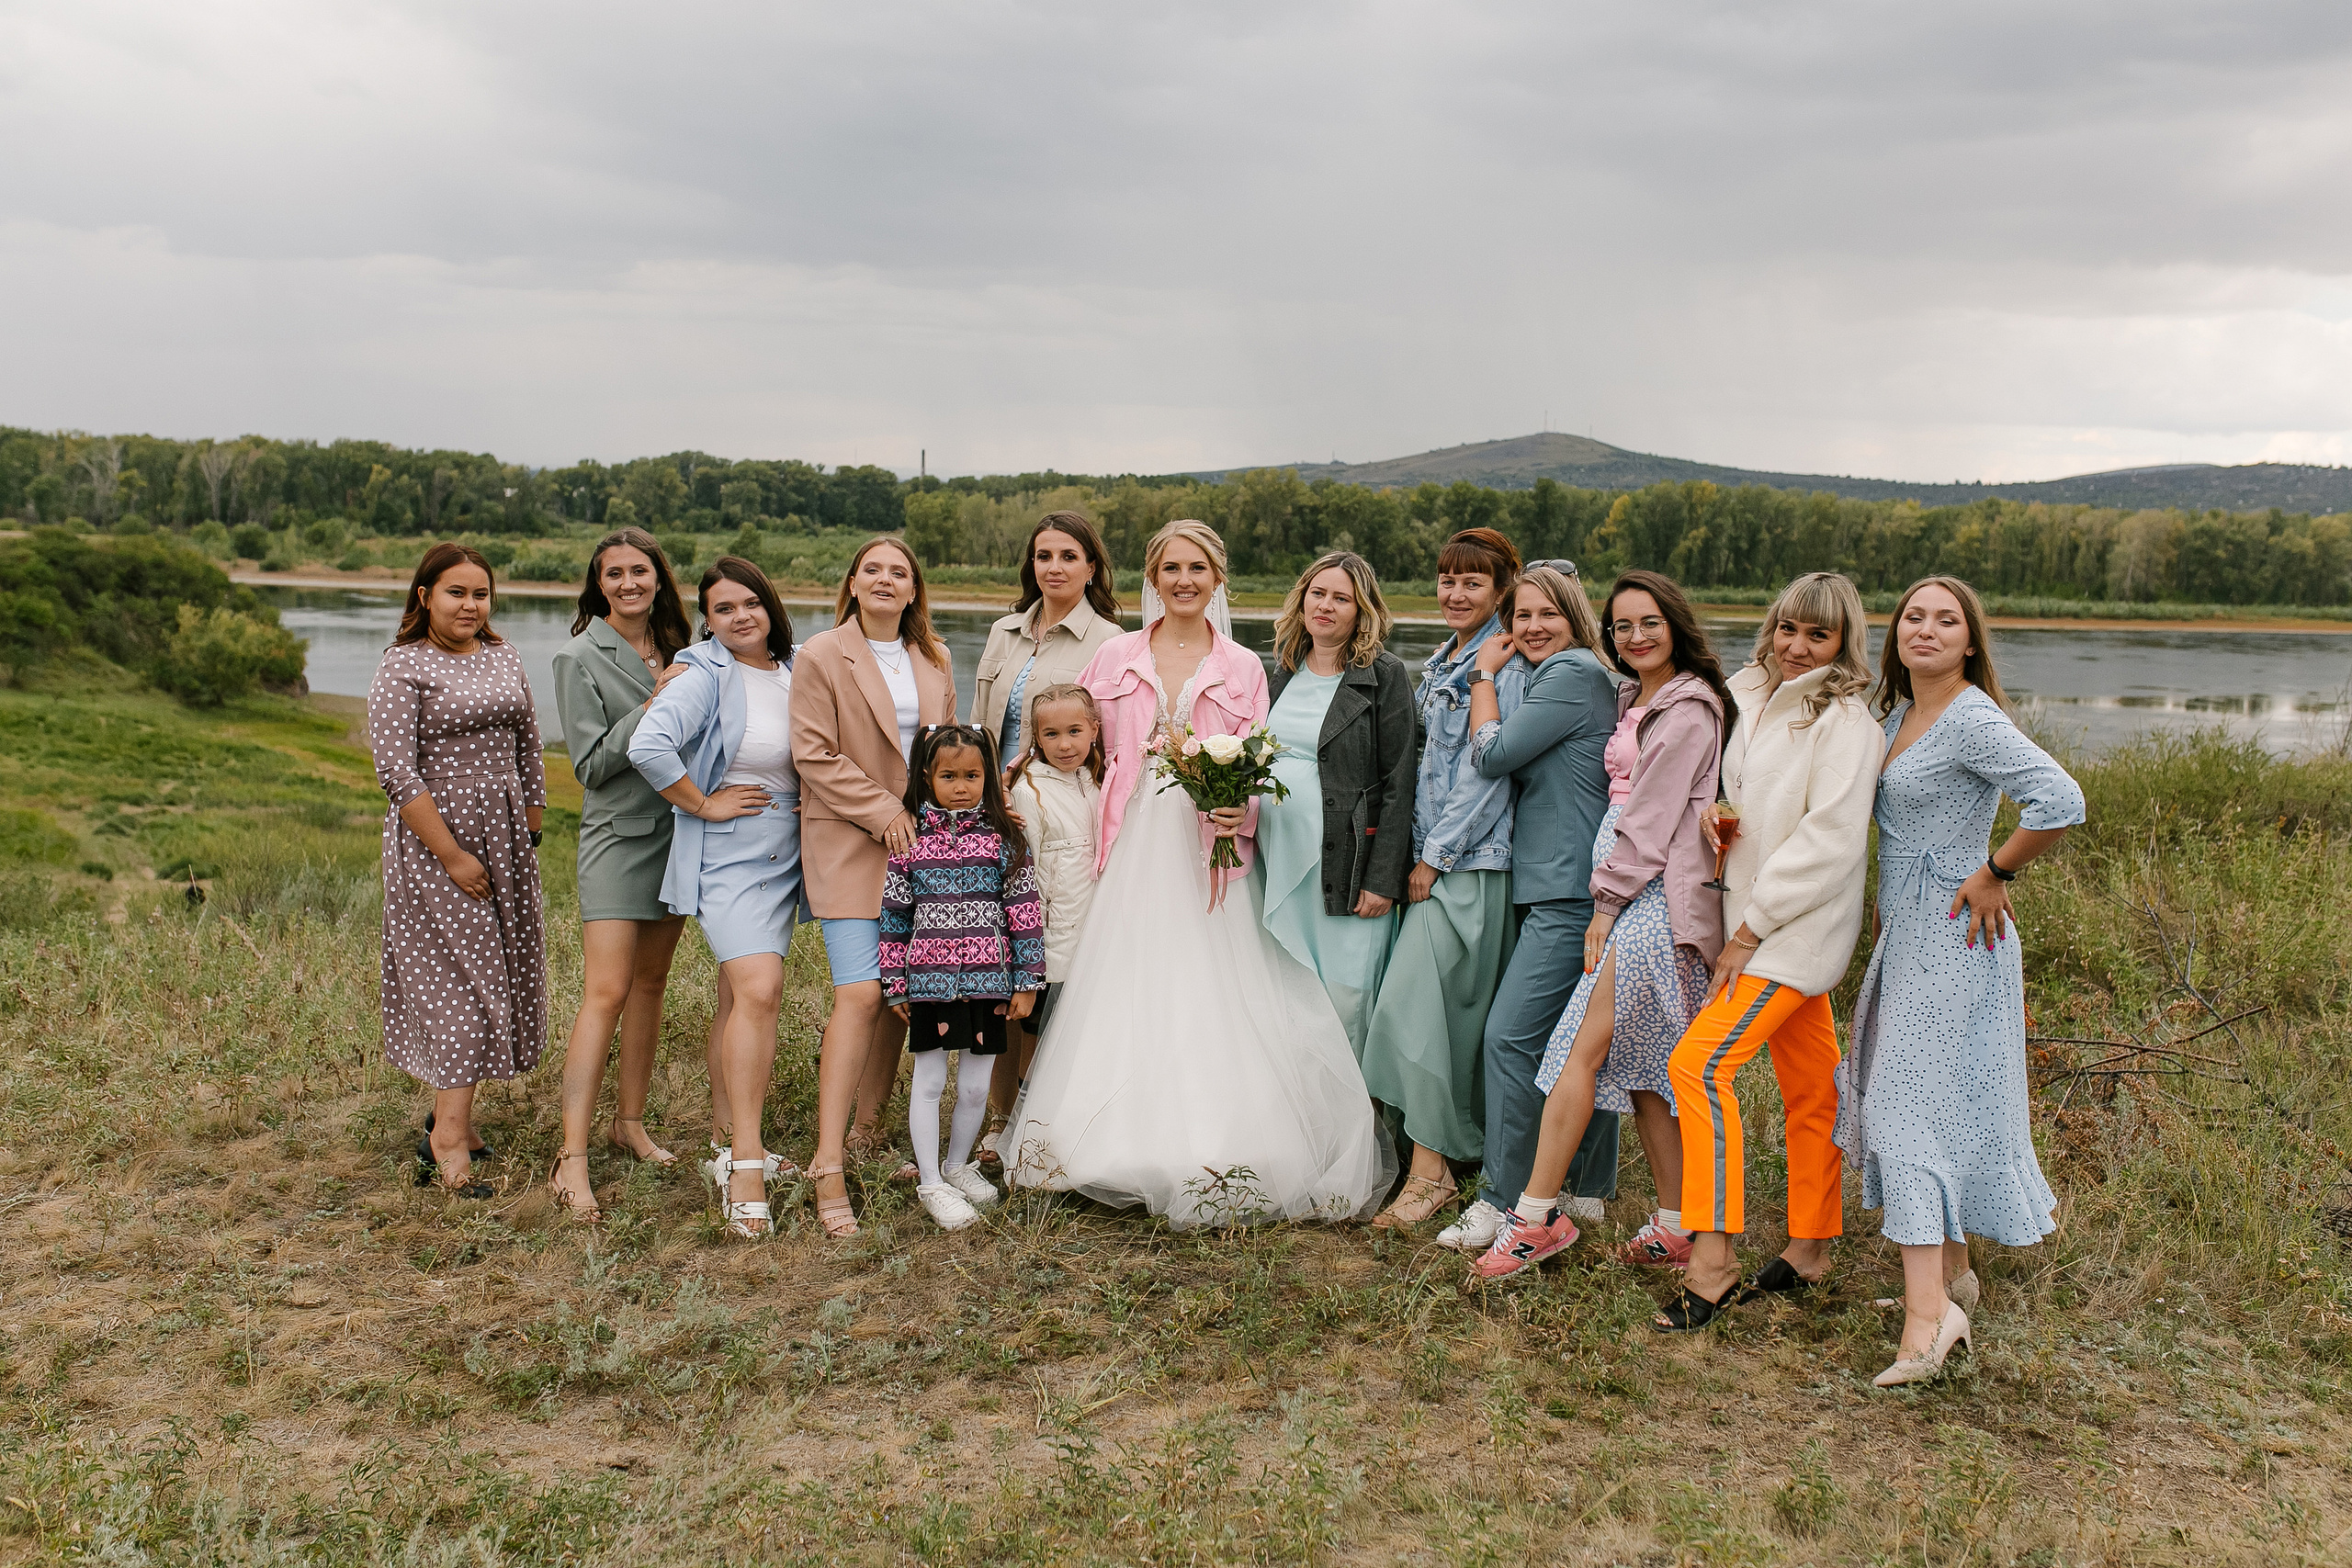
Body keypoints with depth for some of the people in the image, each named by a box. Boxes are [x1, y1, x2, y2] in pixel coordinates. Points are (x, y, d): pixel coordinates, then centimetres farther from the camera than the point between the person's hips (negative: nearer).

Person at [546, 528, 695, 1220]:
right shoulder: (580, 657, -6)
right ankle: (572, 1161, -13)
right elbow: (591, 764, -10)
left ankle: (630, 1123, 24)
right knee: (605, 994, -13)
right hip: (618, 833, -6)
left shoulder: (673, 645, 11)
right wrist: (652, 709, -18)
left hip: (675, 829, 6)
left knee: (651, 983, 12)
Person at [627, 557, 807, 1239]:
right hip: (726, 856, -6)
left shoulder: (796, 670, 5)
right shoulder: (705, 676, -14)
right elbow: (648, 746, -28)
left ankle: (725, 1143, 24)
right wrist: (704, 805, -18)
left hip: (785, 852, 6)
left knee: (739, 993, 13)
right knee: (759, 990, -18)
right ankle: (746, 1165, -14)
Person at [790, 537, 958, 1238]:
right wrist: (884, 811, -14)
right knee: (860, 994, -15)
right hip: (850, 844, -5)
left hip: (920, 840, 6)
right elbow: (814, 756, -9)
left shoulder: (934, 660, 13)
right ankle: (828, 1167, -12)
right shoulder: (820, 657, -4)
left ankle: (866, 1134, 23)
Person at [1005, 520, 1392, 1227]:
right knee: (1124, 1002, 0)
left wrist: (1238, 812, -12)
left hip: (1206, 857, -1)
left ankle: (1214, 1159, 4)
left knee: (1208, 1003, -5)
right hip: (1133, 856, 1)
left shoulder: (1242, 669, 8)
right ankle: (1125, 1148, 11)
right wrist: (1092, 841, 0)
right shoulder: (1115, 658, 9)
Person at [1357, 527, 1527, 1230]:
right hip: (1434, 854, 9)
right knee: (1459, 1007, 12)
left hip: (1471, 858, -9)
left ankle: (1431, 1170, -4)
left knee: (1416, 1001, -10)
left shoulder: (1502, 667, -12)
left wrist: (1434, 857, -14)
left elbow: (1485, 770, -16)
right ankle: (1465, 1146, 22)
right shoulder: (1441, 661, 16)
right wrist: (1421, 853, 13)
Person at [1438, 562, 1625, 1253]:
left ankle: (1503, 1202, -6)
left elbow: (1491, 756, -11)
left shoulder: (1574, 675, -11)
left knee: (1511, 1034, -12)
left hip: (1570, 890, -11)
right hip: (1550, 884, 11)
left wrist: (1484, 676, 0)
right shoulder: (1550, 677, 20)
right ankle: (1587, 1191, 22)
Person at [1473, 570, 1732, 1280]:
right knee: (1638, 1062, 8)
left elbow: (1651, 817, -13)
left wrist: (1607, 901, -9)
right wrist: (1608, 902, 9)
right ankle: (1676, 1228, 13)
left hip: (1655, 894, -9)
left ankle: (1537, 1214, -4)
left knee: (1583, 1051, -9)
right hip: (1629, 892, 9)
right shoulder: (1635, 700, 18)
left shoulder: (1687, 709, -10)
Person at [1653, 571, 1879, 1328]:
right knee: (1809, 1089, 16)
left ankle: (1713, 1258, -14)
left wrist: (1750, 928, -18)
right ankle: (1811, 1248, 26)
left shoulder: (1844, 721, -13)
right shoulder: (1751, 699, 10)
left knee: (1699, 1063, -17)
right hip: (1759, 922, 7)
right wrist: (1713, 815, -3)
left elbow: (1831, 839, -19)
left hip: (1798, 929, -7)